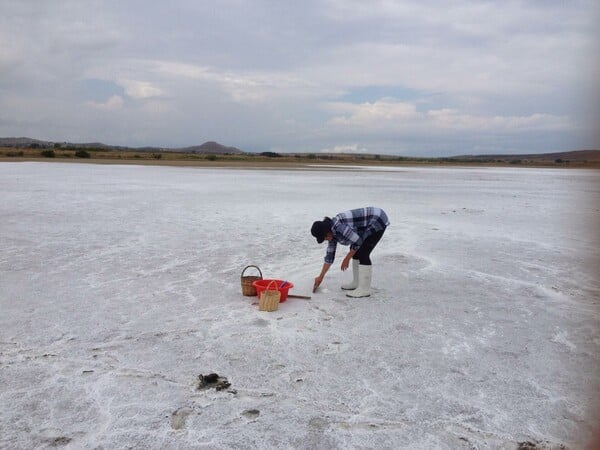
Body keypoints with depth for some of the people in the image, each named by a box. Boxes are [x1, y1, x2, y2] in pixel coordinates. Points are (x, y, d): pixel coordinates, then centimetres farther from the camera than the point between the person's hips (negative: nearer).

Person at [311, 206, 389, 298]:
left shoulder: (338, 226, -24)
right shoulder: (332, 232, 5)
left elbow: (357, 241, -22)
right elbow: (330, 254, 10)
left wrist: (347, 259, -9)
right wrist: (321, 277, 13)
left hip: (377, 221, -10)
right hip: (370, 225, 10)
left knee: (362, 254, -10)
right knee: (356, 251, 11)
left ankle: (364, 289, -3)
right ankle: (357, 283, 21)